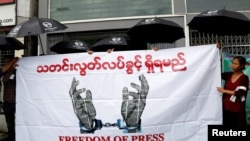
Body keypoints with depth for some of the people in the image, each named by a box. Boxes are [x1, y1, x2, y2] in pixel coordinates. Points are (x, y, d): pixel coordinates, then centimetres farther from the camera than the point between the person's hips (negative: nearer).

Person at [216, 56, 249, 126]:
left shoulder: (244, 78, -8)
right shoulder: (228, 75, 6)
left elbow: (240, 93, -17)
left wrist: (224, 91, -17)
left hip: (237, 110, -5)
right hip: (226, 108, 5)